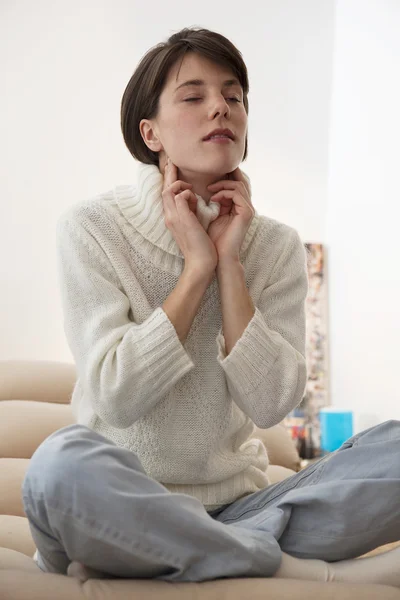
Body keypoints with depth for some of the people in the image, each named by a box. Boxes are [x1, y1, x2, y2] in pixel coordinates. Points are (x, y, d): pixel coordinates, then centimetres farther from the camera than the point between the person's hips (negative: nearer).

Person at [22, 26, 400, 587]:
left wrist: (229, 262, -11)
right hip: (128, 505, -3)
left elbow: (270, 404, -7)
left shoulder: (276, 245, 4)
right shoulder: (91, 228, -5)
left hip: (236, 505, 3)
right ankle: (317, 573, -23)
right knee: (62, 462, -37)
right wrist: (198, 266, -15)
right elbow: (115, 397, -15)